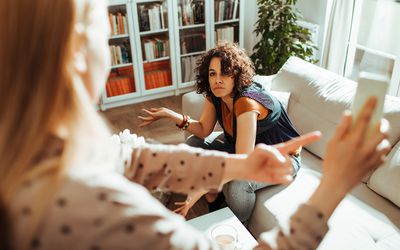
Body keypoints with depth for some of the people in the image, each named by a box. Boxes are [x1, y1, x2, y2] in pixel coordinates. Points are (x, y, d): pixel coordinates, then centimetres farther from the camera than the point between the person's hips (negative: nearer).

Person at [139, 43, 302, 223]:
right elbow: (204, 130, -4)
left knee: (236, 185, -34)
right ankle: (213, 202, 12)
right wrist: (172, 115, -18)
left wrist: (201, 190, -38)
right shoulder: (215, 95, -12)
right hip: (249, 147, 8)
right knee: (194, 143, 0)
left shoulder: (246, 103, -36)